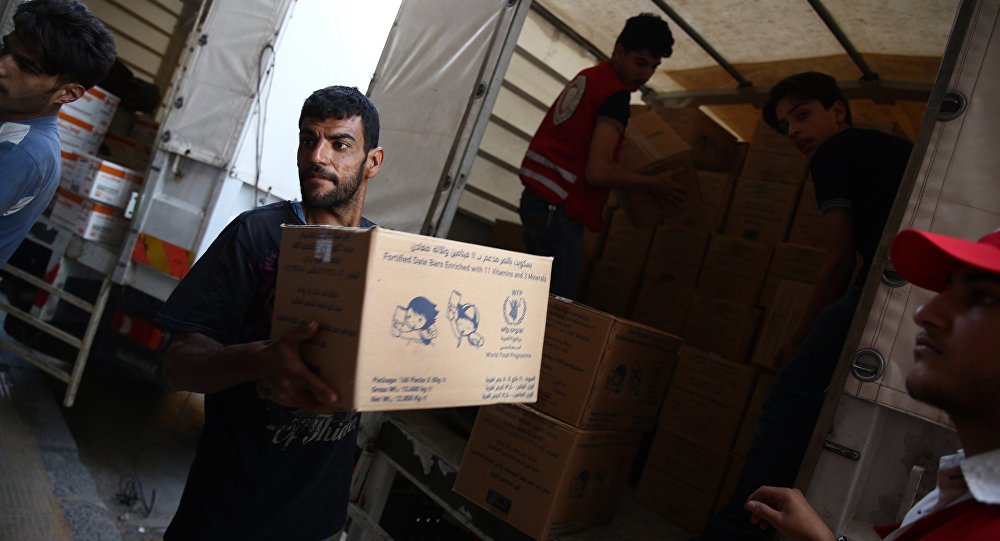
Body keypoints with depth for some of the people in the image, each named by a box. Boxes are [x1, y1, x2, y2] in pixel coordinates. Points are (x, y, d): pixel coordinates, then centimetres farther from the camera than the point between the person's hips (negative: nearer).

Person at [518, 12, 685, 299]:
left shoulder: (586, 77, 15)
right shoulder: (615, 95, -12)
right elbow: (598, 172, -20)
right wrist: (652, 184, -9)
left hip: (533, 199, 10)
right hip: (558, 211, -10)